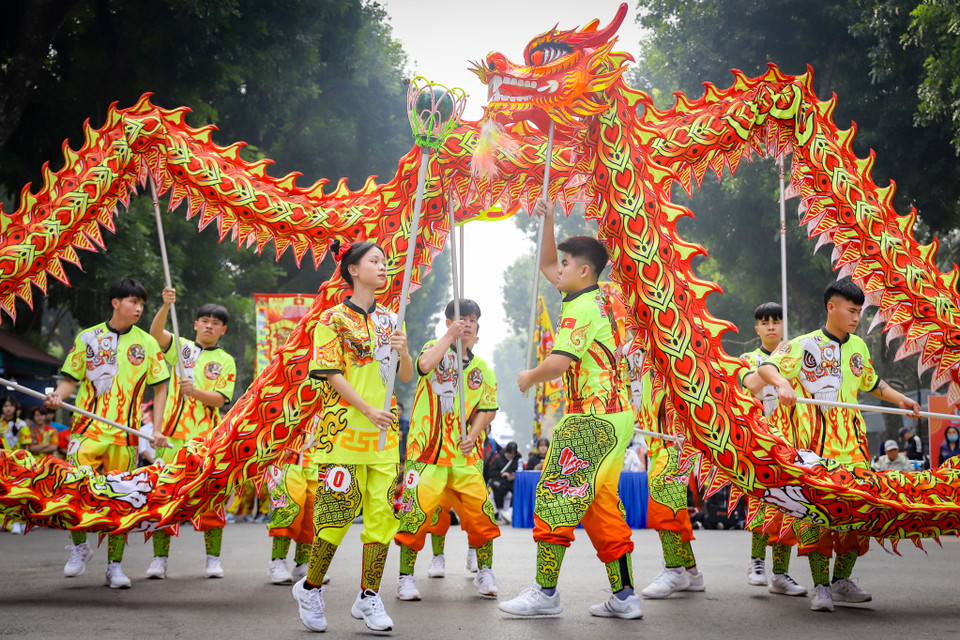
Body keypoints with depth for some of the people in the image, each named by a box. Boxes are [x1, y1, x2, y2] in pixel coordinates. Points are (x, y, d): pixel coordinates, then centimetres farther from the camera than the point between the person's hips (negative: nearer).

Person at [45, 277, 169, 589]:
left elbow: (160, 387, 11)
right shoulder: (88, 337, 6)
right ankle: (79, 546, 13)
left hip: (126, 434, 1)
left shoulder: (147, 343, 8)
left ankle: (114, 565, 12)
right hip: (88, 429, -1)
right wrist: (59, 396, -12)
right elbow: (71, 379, 10)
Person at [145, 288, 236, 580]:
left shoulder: (225, 361, 10)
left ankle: (213, 559, 7)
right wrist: (166, 306, -23)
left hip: (207, 438, 0)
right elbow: (155, 332, -7)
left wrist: (195, 391, -18)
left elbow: (220, 399, -1)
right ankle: (159, 559, 4)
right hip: (173, 434, 0)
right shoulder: (181, 348, 11)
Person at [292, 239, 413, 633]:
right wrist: (368, 410, -17)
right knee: (337, 510, -6)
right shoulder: (333, 319, 0)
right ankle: (310, 588, 14)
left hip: (384, 433, 5)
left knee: (383, 513, 0)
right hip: (343, 430, -5)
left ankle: (368, 597, 8)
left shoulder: (390, 319, 15)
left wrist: (403, 352, -5)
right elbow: (332, 374, -7)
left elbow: (406, 377, 17)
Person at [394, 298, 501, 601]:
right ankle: (406, 576, 6)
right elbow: (424, 365, -21)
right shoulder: (436, 349, 4)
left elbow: (488, 409, 9)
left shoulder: (482, 369, 14)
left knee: (479, 512, -1)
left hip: (465, 454, 3)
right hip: (426, 450, -3)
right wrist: (450, 336, -18)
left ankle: (485, 572, 16)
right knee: (416, 511, -7)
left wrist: (473, 434, -7)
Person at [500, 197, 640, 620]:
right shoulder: (598, 299, 16)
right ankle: (623, 597, 11)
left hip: (592, 419, -10)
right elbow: (546, 265, 29)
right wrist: (547, 222, 19)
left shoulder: (582, 308, -13)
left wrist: (529, 378, -4)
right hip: (615, 415, 10)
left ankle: (545, 592, -1)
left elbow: (557, 362, -23)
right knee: (601, 505, 11)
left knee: (555, 496, -5)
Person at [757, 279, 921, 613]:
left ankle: (842, 581, 15)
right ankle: (820, 587, -3)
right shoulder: (806, 345, -2)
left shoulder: (859, 347, 17)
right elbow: (766, 367, -12)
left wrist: (900, 400, 26)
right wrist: (783, 383, -32)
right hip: (815, 442, -6)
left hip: (852, 441, 6)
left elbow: (871, 382, 34)